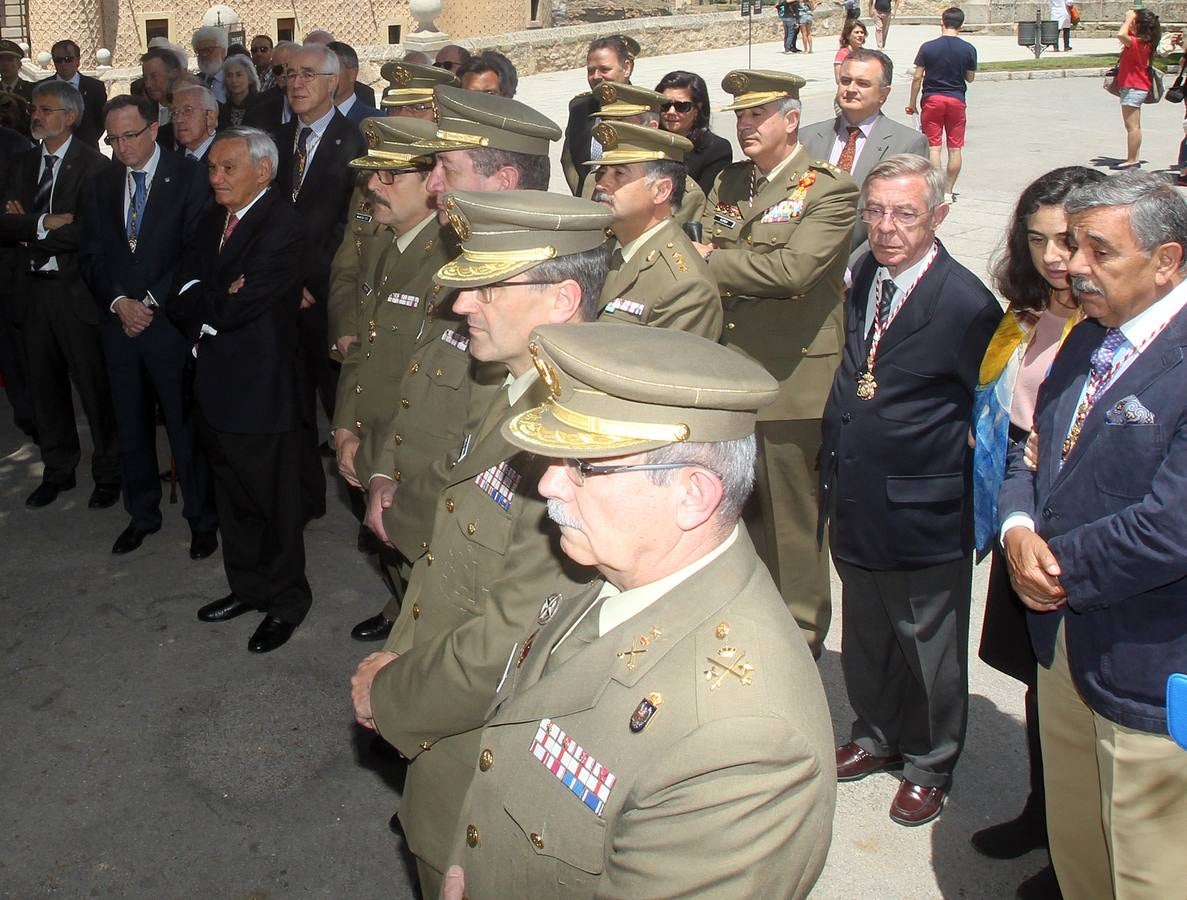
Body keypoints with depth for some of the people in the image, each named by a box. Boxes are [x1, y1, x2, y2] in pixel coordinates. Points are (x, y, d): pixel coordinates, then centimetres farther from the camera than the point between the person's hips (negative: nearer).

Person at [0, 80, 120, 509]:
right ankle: (58, 470, 29)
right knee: (45, 386, 14)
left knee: (95, 387, 2)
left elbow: (89, 232, -20)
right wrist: (44, 224, -15)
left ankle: (108, 474, 17)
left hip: (77, 292, -6)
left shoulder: (94, 164, -9)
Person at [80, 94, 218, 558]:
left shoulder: (189, 177, -5)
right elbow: (92, 254, 10)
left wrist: (151, 301, -12)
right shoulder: (103, 184, 11)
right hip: (119, 323, 5)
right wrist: (119, 302, -6)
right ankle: (142, 514, 27)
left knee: (186, 427, 1)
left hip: (170, 323, -5)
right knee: (131, 427, 12)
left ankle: (202, 519, 14)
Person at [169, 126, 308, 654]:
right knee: (233, 497, 20)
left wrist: (199, 303, -5)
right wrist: (217, 304, -13)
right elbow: (182, 298, 4)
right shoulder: (214, 221, 10)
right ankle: (247, 587, 38)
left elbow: (234, 308, -23)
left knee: (272, 502, 6)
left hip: (260, 391, -8)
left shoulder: (281, 229, -17)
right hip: (215, 386, 8)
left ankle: (286, 601, 23)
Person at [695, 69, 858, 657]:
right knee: (741, 510, 17)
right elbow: (701, 254, 6)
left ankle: (799, 635, 21)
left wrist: (714, 263, -13)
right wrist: (746, 272, -15)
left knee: (791, 518, 4)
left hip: (791, 383, -6)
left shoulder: (829, 190, -8)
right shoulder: (727, 183, 14)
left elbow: (791, 268, -23)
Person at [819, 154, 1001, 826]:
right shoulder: (863, 278, 3)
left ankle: (931, 766, 34)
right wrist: (834, 479, 8)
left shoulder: (966, 303, -19)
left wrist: (964, 493, -6)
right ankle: (878, 735, 46)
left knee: (929, 650, 13)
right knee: (866, 640, 22)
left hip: (923, 518, -6)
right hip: (855, 508, 6)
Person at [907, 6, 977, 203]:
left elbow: (917, 78, -4)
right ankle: (949, 192, 12)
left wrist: (912, 103, 5)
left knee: (933, 147, 1)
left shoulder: (928, 47, -6)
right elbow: (970, 77, 6)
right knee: (955, 148, 9)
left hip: (932, 99, -1)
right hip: (956, 100, 1)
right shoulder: (968, 49, -3)